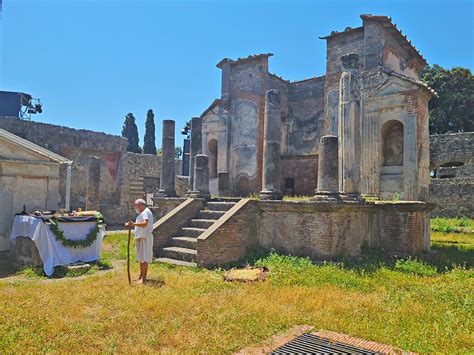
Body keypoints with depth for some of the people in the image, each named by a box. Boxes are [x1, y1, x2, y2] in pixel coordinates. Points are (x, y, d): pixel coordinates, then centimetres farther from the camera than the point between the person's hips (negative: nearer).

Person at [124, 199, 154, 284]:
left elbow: (145, 223, -32)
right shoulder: (142, 213, 19)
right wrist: (131, 225, 18)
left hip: (145, 238, -11)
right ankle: (141, 276, 25)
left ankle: (144, 278, -5)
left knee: (144, 258, -8)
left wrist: (134, 224, -41)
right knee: (141, 257, 15)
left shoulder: (146, 212, -15)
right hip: (140, 237, 11)